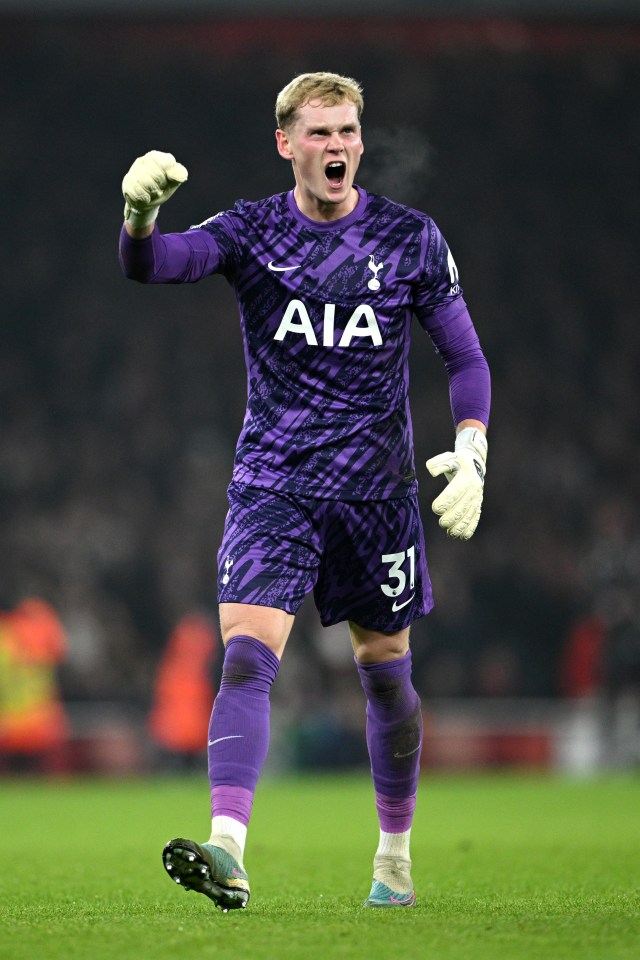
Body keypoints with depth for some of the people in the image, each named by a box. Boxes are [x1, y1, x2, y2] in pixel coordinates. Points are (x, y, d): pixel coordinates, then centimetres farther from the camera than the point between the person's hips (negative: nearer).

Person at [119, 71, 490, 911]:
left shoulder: (411, 238, 1)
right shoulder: (251, 231, -2)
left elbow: (464, 354, 7)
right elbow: (156, 263, -19)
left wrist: (472, 453, -8)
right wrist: (139, 217, -42)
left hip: (377, 490, 1)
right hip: (271, 487, -1)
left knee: (385, 674, 11)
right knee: (245, 657, -19)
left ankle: (396, 855, 30)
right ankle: (228, 851, -28)